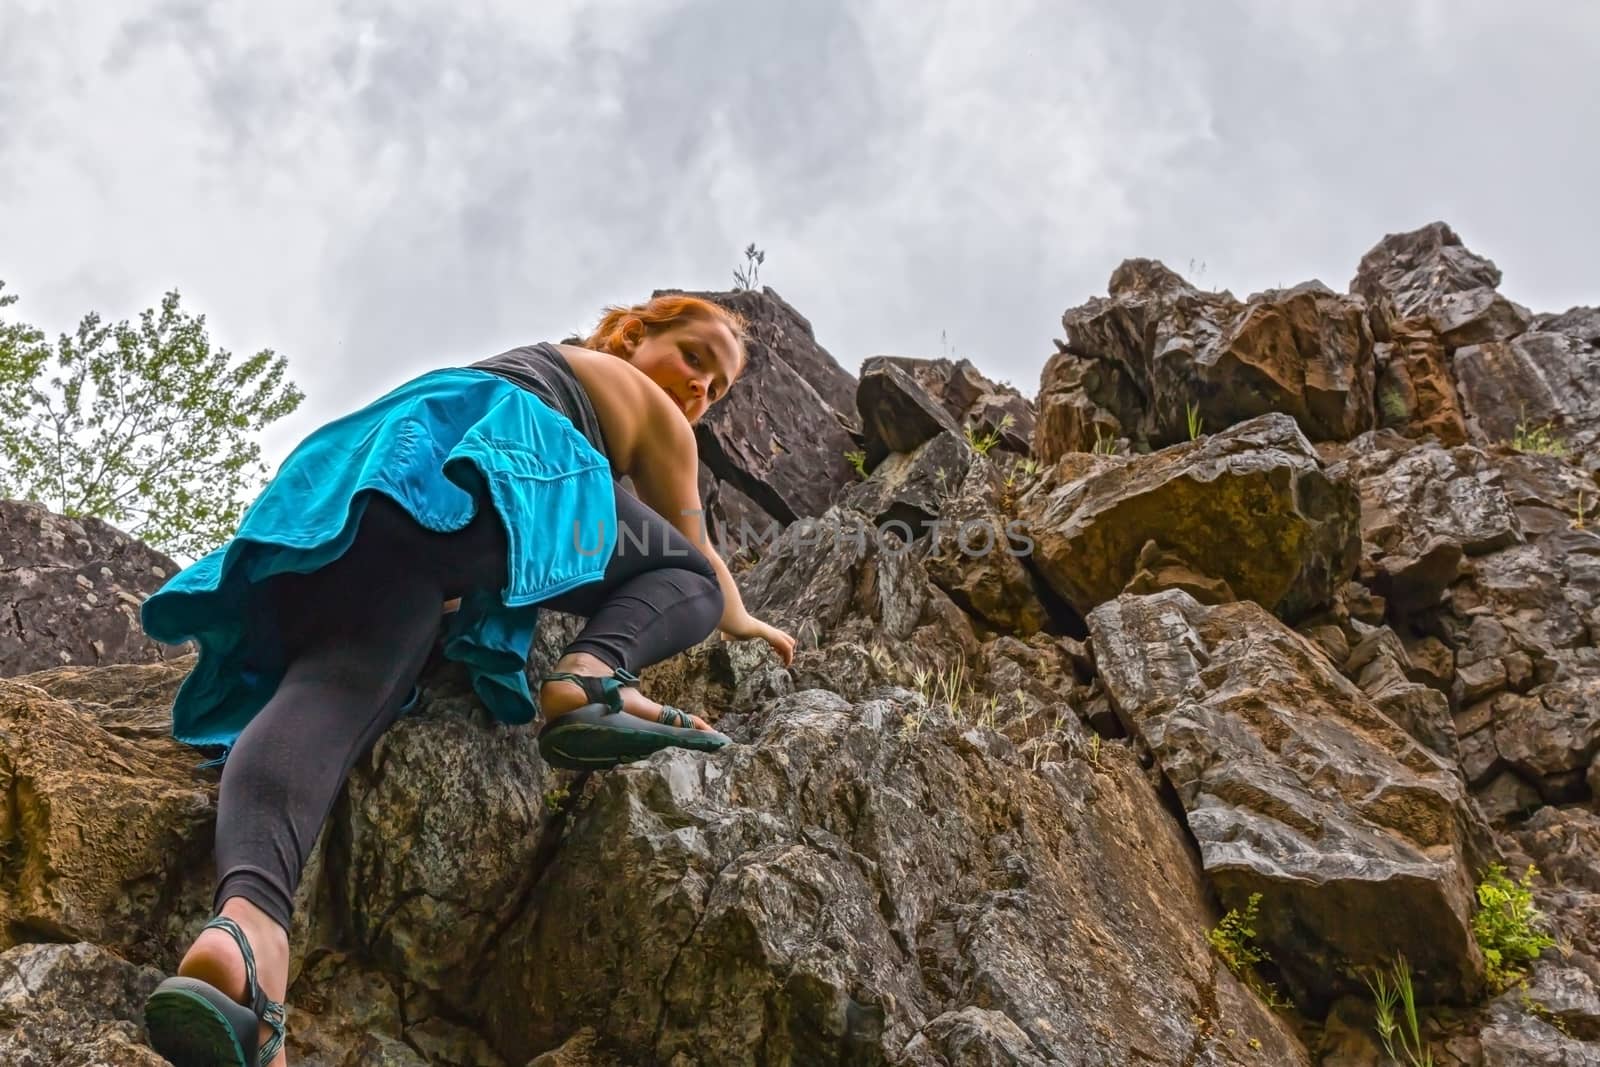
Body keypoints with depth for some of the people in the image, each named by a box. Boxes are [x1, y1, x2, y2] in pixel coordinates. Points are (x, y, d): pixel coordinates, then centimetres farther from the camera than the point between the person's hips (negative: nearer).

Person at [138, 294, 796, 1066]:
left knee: (334, 684, -24)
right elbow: (698, 555, 36)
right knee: (689, 578, 15)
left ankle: (245, 916, -54)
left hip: (340, 487, 5)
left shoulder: (526, 368, 48)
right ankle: (588, 680, -18)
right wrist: (740, 620, 57)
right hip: (477, 458, -5)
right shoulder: (647, 408, 29)